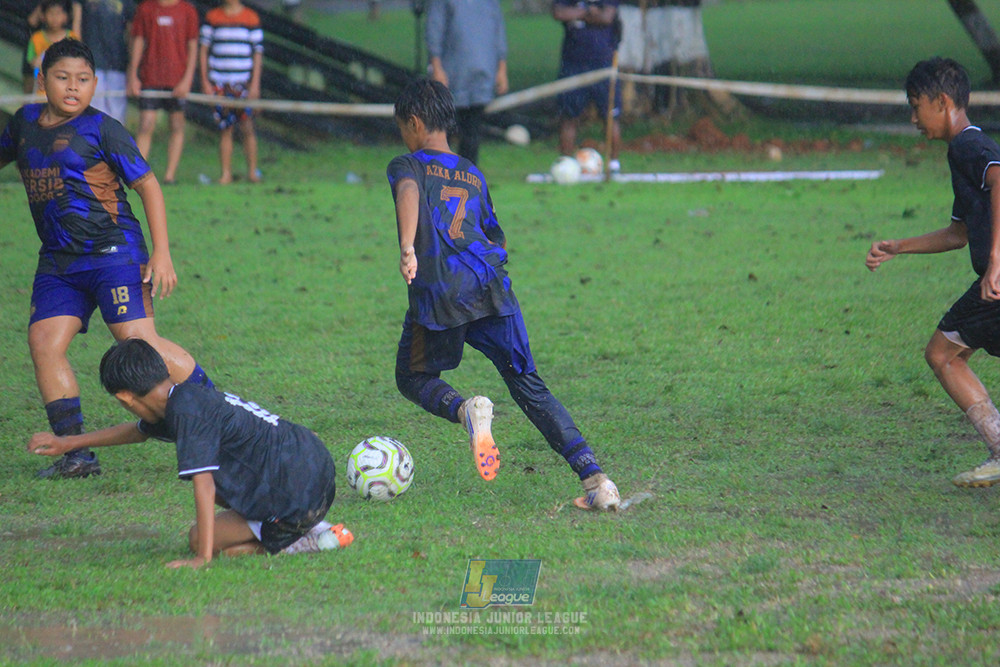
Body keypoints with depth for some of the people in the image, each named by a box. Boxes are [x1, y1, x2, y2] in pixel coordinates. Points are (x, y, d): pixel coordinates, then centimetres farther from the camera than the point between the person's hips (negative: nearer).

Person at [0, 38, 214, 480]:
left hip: (113, 252, -6)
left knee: (139, 344, -15)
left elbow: (148, 185, -5)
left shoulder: (101, 129, -5)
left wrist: (161, 254, -11)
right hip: (58, 260, 6)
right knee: (43, 341, -9)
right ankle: (76, 455, -5)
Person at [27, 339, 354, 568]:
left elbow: (203, 486, -25)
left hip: (298, 501, -9)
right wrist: (67, 443, 38)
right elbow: (139, 431, 33)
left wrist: (203, 557, -26)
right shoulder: (187, 396, 13)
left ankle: (300, 543, -6)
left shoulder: (188, 410, -17)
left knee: (198, 539, -3)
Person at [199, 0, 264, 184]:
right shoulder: (212, 17, 8)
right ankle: (226, 174, 6)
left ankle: (252, 171, 5)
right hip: (219, 83, 1)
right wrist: (205, 81, 3)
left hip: (244, 83, -1)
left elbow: (258, 53, 4)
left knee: (247, 127, -5)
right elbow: (203, 50, 10)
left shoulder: (251, 18, 4)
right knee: (225, 129, 1)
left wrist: (255, 84, -3)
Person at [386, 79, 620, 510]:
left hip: (438, 293, -4)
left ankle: (466, 410, -19)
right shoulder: (474, 176, 25)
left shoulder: (408, 165, 8)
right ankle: (594, 478, -9)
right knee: (529, 385, 5)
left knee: (413, 378, 16)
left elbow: (408, 192, -16)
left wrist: (407, 246, -31)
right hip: (491, 285, 4)